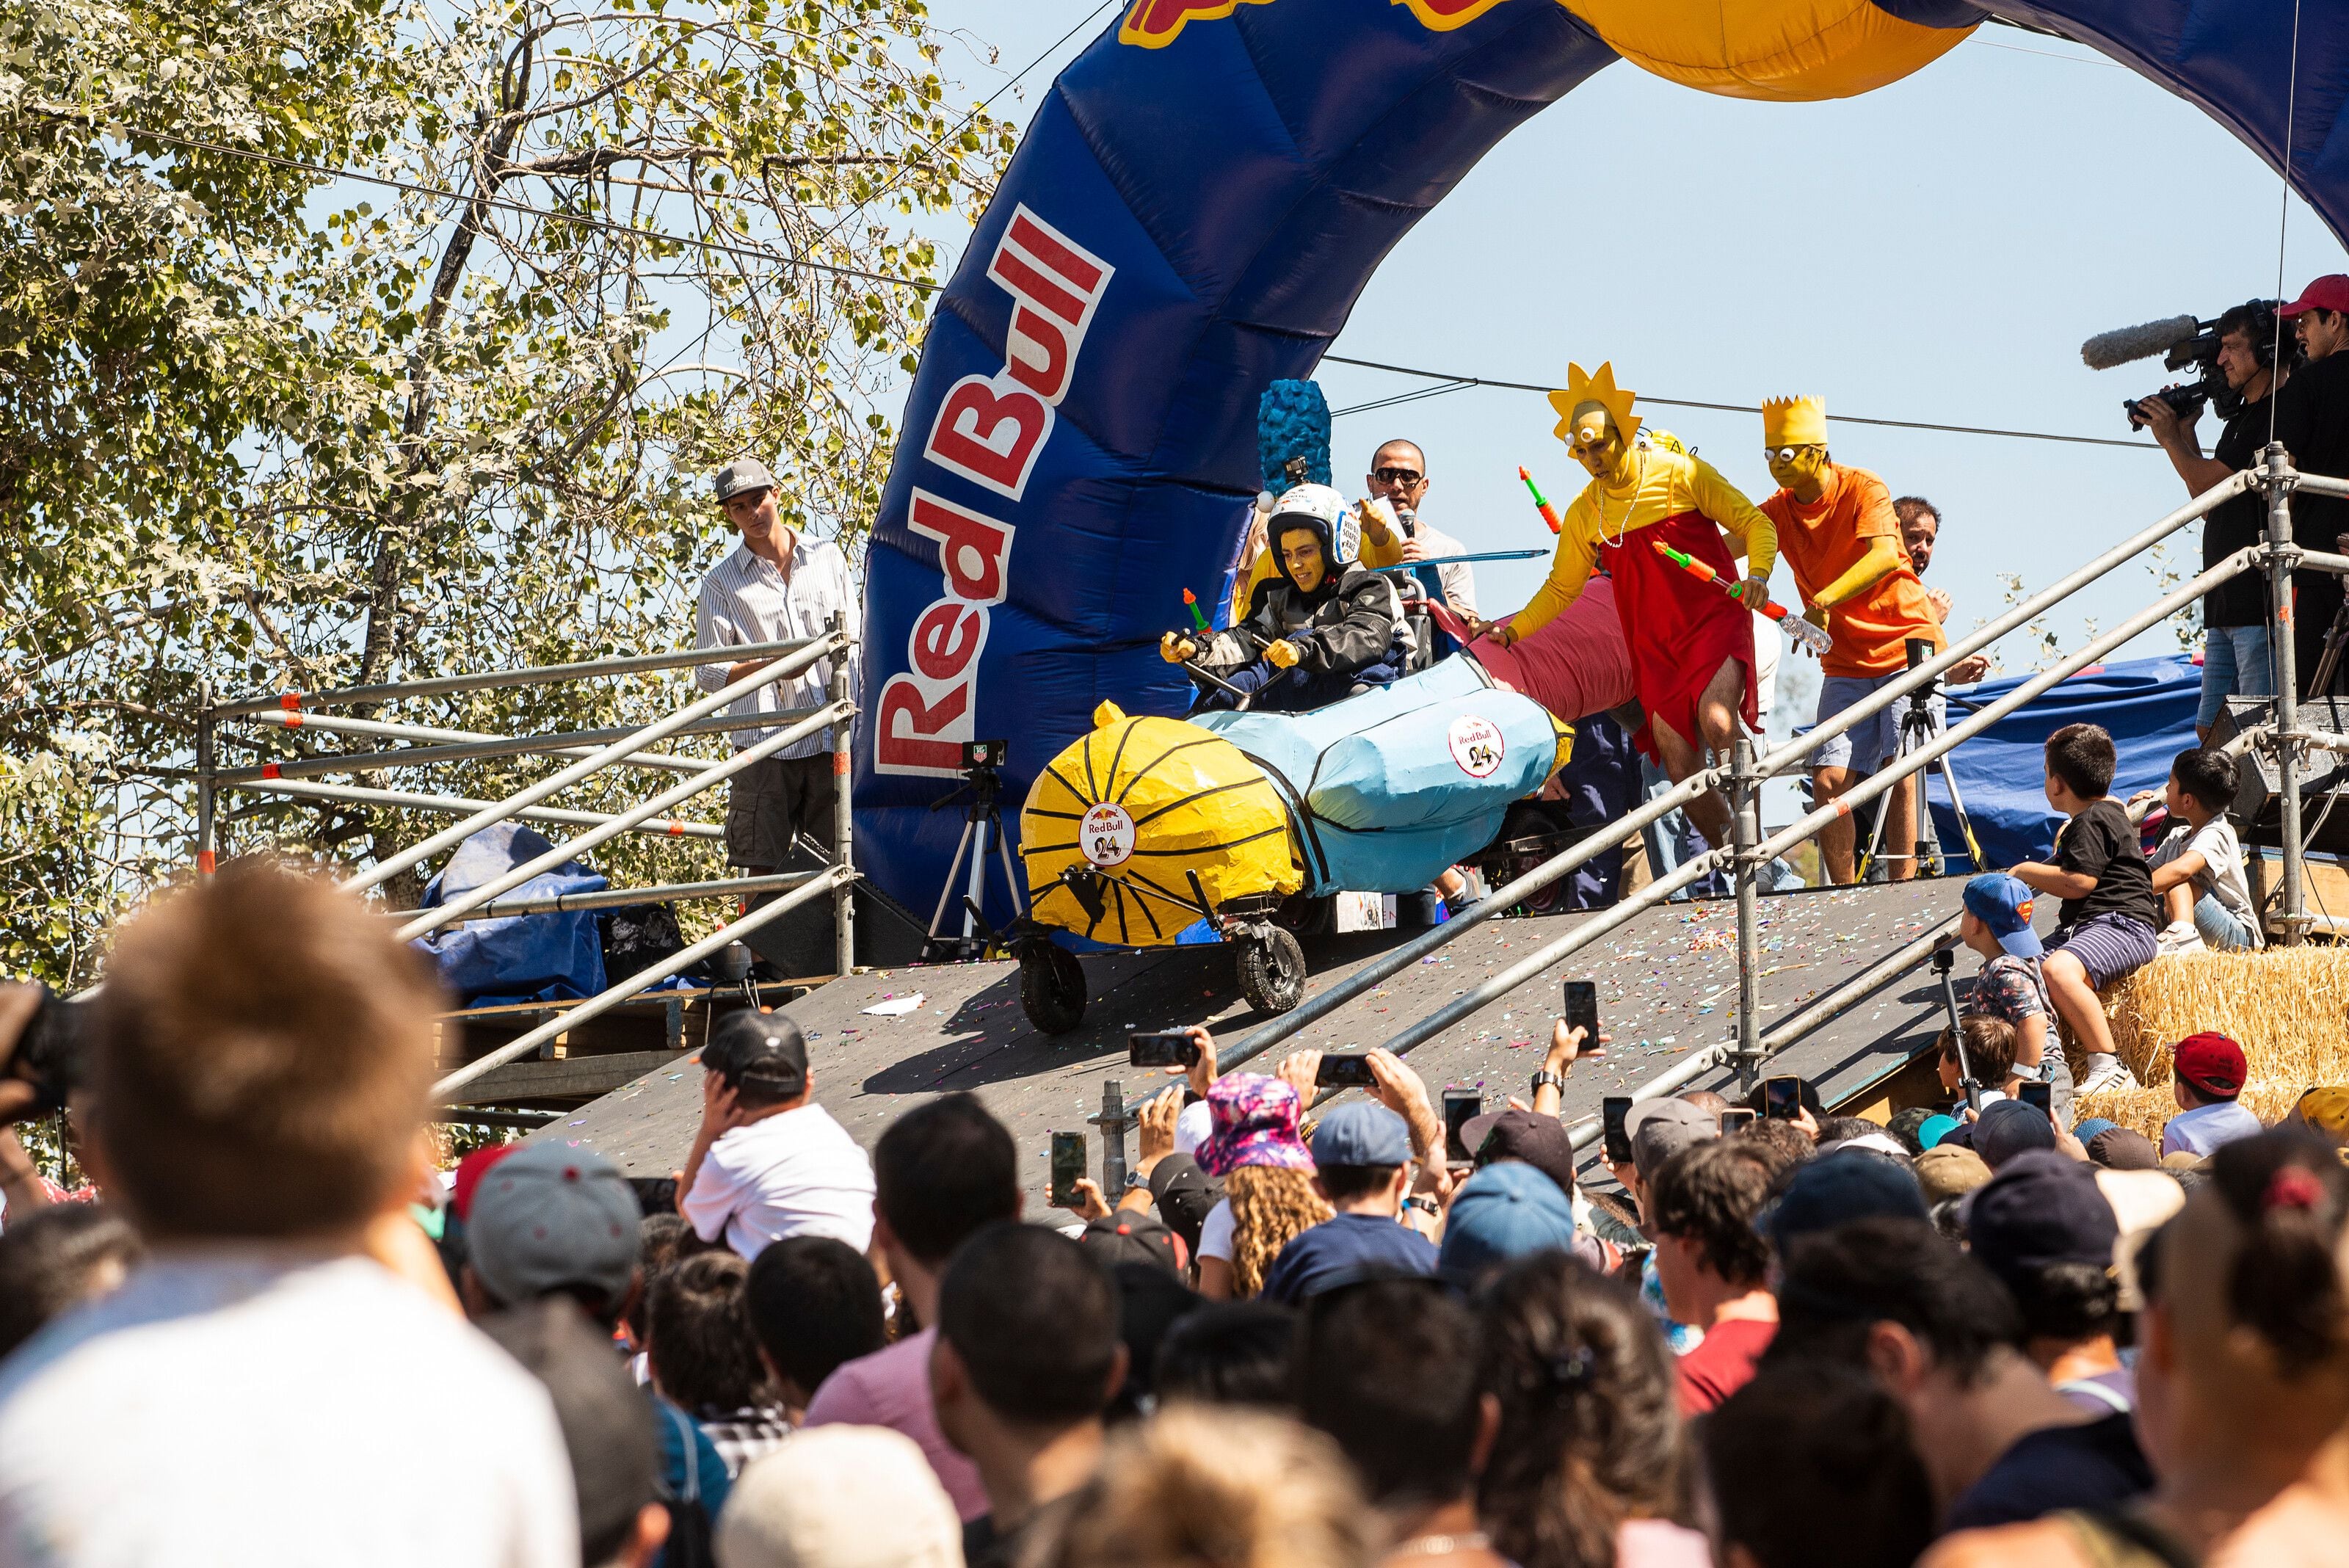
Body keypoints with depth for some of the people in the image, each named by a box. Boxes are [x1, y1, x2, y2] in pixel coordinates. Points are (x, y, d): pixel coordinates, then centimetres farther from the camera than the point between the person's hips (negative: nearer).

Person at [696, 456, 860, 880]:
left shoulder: (827, 556, 14)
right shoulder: (721, 584, 7)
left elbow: (856, 638, 17)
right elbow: (708, 672, 1)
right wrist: (770, 667, -15)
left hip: (834, 738, 2)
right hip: (766, 742, -2)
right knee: (764, 866, -4)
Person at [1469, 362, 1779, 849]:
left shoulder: (1681, 474, -5)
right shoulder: (1585, 513, 7)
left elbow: (1754, 523, -4)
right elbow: (1561, 589, 18)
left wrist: (1758, 573, -22)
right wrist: (1512, 630, 8)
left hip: (1716, 622, -4)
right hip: (1655, 645, 4)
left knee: (1717, 722, -31)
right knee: (1682, 771, -5)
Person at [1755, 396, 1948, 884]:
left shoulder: (1862, 490, -12)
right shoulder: (1780, 511, 3)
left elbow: (1884, 554, -30)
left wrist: (1826, 598, -44)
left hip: (1908, 646, -4)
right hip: (1846, 664, 5)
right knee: (1828, 780, -7)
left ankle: (1902, 890, -12)